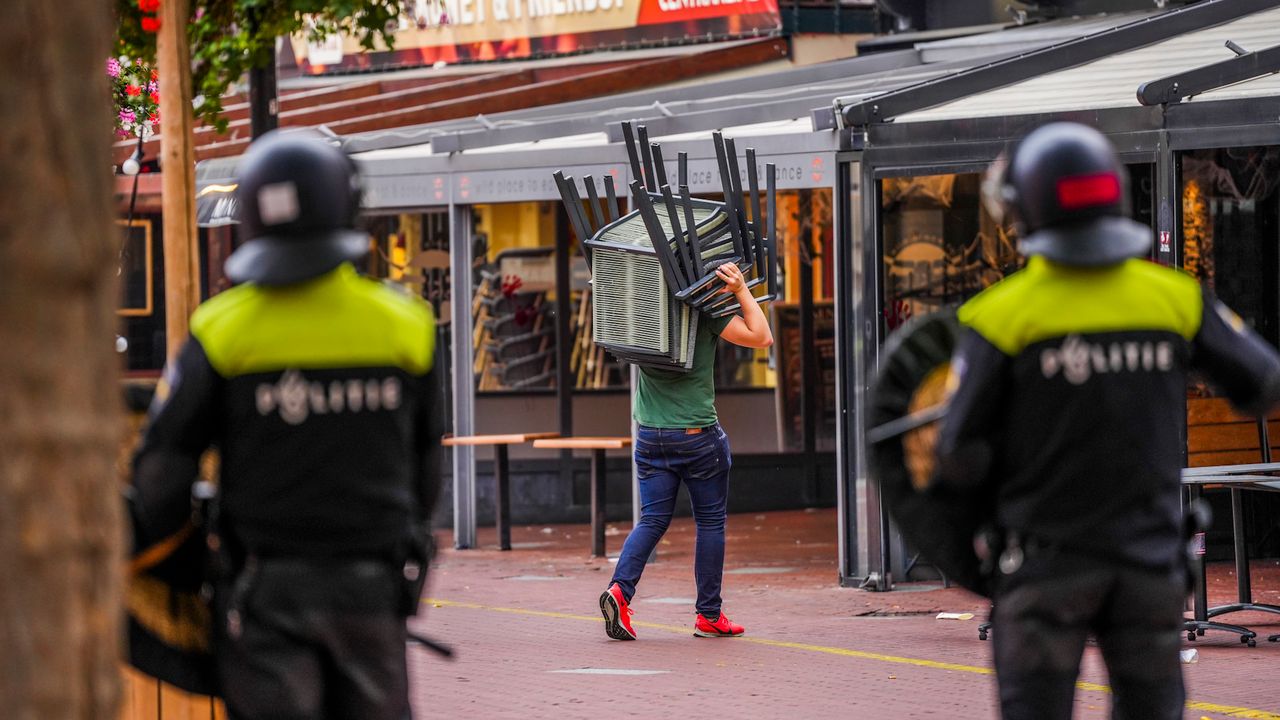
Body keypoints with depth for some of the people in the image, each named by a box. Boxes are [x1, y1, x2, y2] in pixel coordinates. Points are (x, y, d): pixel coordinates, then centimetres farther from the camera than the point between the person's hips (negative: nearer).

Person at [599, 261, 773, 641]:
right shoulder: (706, 313, -12)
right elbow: (762, 337, -10)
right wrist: (741, 292, -13)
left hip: (650, 436, 4)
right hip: (698, 435, -4)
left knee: (653, 519, 8)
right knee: (710, 521, 7)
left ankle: (620, 588, -14)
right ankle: (709, 616, 9)